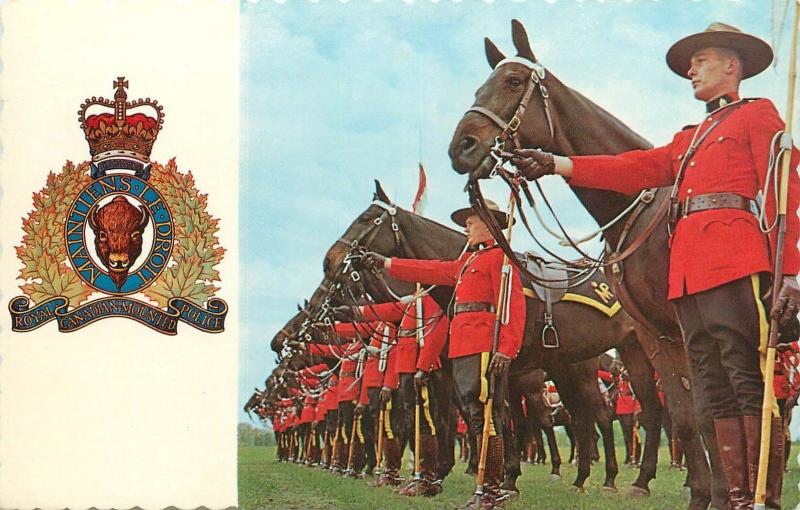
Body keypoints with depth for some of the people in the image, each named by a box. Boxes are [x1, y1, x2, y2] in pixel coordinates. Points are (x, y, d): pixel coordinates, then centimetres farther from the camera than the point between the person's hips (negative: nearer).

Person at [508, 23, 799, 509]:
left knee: (748, 383, -12)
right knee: (719, 391, 6)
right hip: (687, 272, 8)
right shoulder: (689, 138, 29)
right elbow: (638, 169, 15)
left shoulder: (758, 115, 8)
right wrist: (556, 164, 4)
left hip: (734, 264, -8)